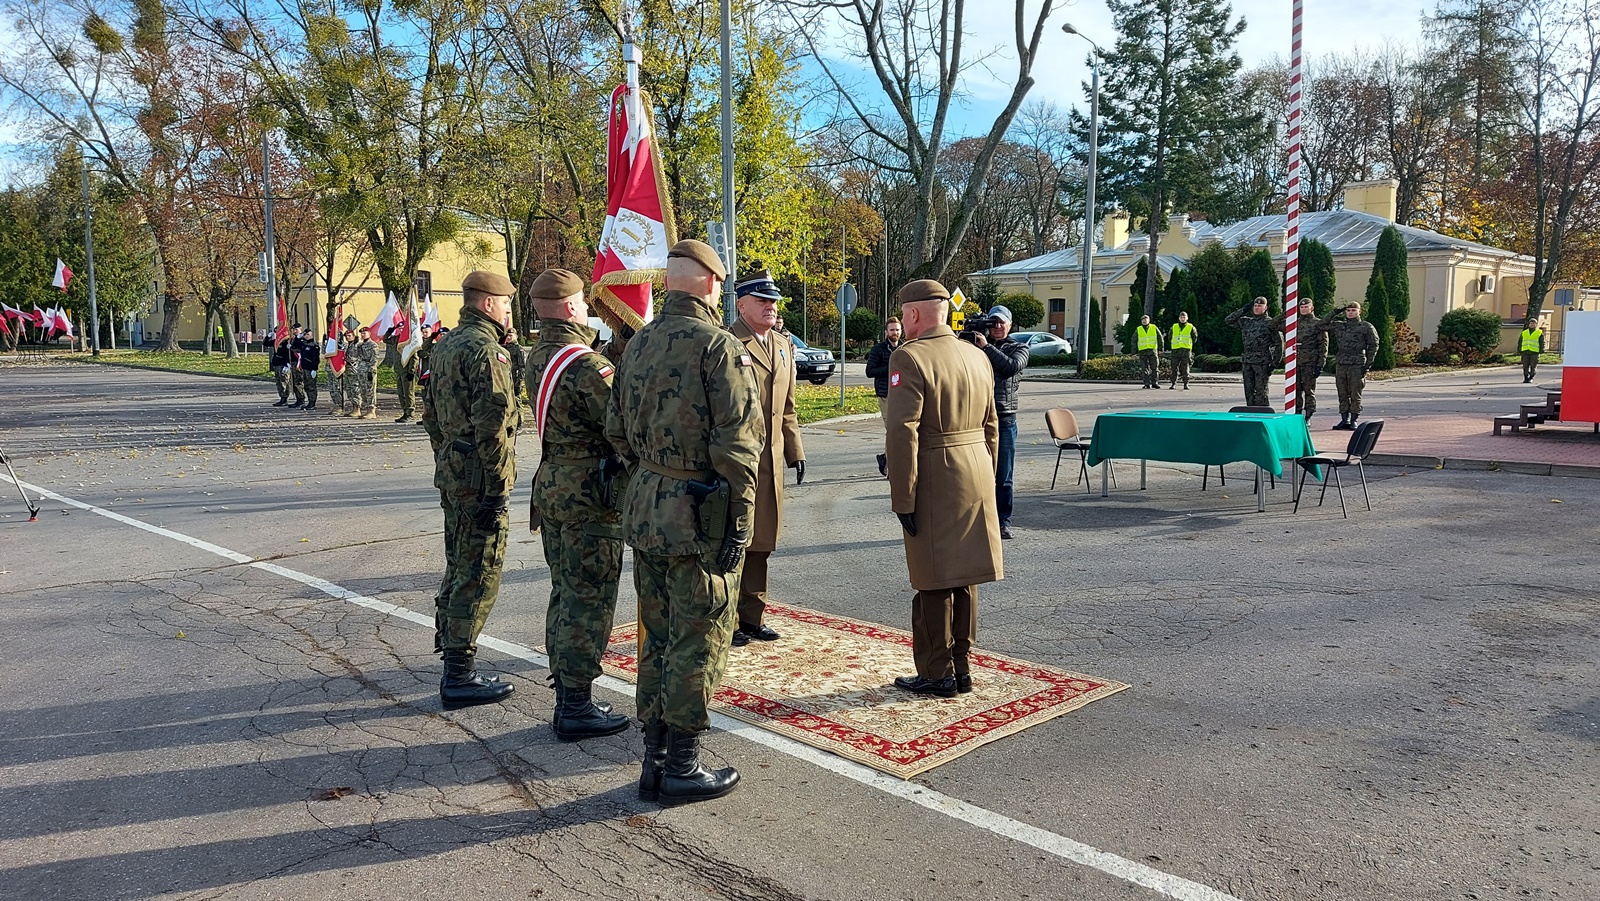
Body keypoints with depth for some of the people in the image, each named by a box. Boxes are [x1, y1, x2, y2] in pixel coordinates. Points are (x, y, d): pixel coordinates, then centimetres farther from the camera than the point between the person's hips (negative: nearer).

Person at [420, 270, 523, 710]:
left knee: (458, 569, 18)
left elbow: (431, 414, 21)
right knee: (480, 575, -4)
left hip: (451, 471, 10)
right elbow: (492, 423, -22)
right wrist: (499, 484, -19)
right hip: (479, 476, -10)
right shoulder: (486, 349, -16)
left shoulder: (446, 347, 15)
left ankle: (453, 659, 29)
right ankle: (460, 677, 1)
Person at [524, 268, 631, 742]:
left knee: (564, 594, 16)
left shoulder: (536, 357, 9)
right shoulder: (587, 365, -19)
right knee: (589, 600, -2)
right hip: (591, 492, -9)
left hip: (552, 485, 9)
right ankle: (576, 708, 5)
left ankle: (567, 698, 26)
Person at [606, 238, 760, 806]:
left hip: (645, 509, 8)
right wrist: (740, 522, -13)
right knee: (698, 642, 3)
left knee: (658, 636, 16)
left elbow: (617, 432, 15)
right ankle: (681, 769, 13)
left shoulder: (638, 343, 10)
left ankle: (654, 759, 26)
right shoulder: (719, 346, -14)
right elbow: (736, 444, -18)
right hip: (700, 514, -7)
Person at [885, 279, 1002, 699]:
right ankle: (961, 667, 24)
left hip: (934, 484, -7)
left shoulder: (910, 357, -13)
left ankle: (937, 674, 12)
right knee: (964, 578, 15)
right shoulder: (977, 356, 10)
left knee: (934, 584, 3)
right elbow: (991, 427, 15)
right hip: (975, 482, 7)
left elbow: (904, 434, -19)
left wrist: (902, 499, -15)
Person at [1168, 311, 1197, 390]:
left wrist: (1189, 344, 14)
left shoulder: (1191, 327, 7)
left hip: (1186, 350, -2)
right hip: (1176, 350, 2)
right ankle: (1173, 384, 3)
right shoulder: (1174, 327, 12)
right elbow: (1170, 338, 21)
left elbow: (1194, 337, 17)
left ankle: (1186, 384, -1)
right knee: (1174, 368, -1)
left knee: (1185, 368, -4)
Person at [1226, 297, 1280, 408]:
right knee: (1249, 391, 8)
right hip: (1247, 361, 6)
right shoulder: (1246, 321, 14)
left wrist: (1274, 363, -9)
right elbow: (1228, 320, 17)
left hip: (1262, 362, -5)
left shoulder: (1270, 323, -1)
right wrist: (1243, 310, 8)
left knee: (1261, 391, -6)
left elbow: (1278, 344, -3)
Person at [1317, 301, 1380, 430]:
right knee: (1342, 395, 7)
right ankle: (1344, 420, 14)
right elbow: (1320, 326, 13)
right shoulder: (1338, 326, 13)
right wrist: (1334, 313, 7)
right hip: (1340, 365, 4)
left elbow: (1373, 346, 2)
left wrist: (1367, 365, -6)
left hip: (1357, 365, -4)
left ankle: (1353, 420, 6)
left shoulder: (1366, 327, 3)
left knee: (1355, 395, -1)